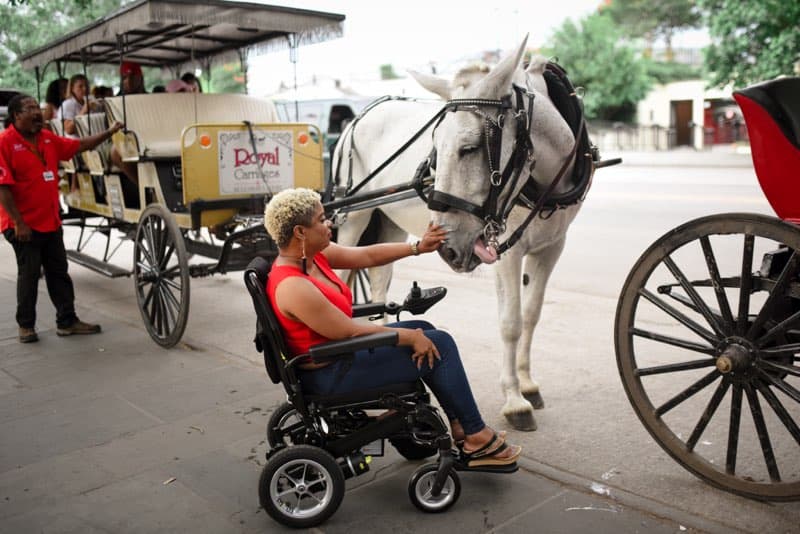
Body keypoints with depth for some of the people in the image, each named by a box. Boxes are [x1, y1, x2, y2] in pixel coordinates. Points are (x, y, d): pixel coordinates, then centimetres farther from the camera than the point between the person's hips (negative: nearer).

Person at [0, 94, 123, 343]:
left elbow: (80, 145, 15)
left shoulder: (48, 139, 7)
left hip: (51, 222, 7)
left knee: (59, 273, 11)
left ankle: (67, 321, 20)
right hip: (24, 225, -7)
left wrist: (108, 132, 4)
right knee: (29, 275, 4)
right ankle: (26, 325, 19)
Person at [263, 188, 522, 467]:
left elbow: (366, 256, 8)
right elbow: (350, 331, -25)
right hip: (331, 377, -10)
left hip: (340, 350, 10)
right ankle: (477, 438, 11)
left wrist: (417, 247, 8)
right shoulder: (292, 287, -29)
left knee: (423, 329, 16)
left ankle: (460, 425, 23)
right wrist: (410, 337, -17)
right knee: (439, 345, -6)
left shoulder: (312, 254, -1)